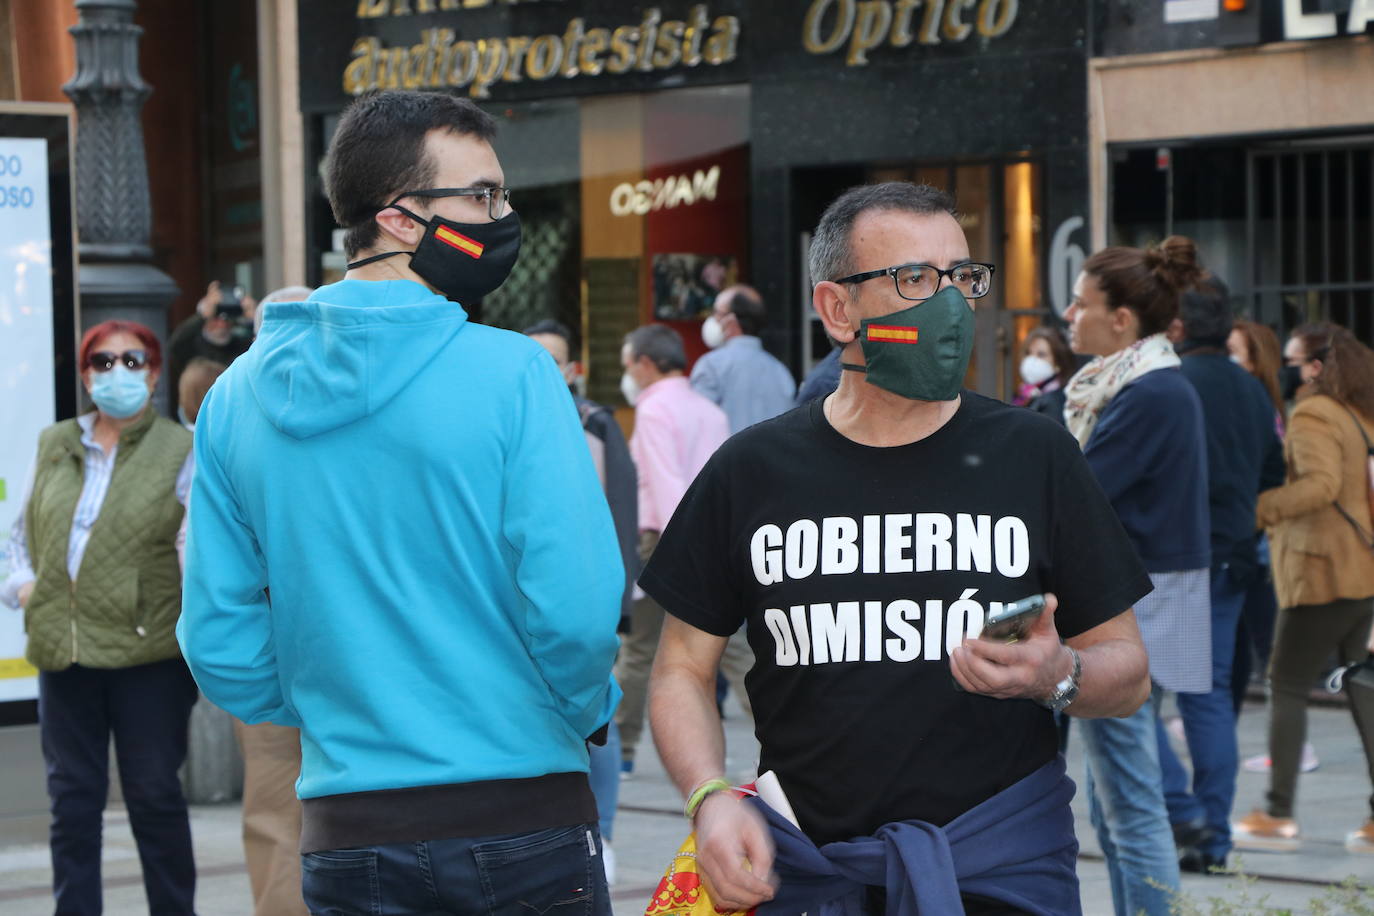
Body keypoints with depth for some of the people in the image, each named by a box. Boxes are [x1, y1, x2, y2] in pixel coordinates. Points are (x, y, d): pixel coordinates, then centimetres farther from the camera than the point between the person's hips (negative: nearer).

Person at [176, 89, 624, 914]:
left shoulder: (239, 396, 4)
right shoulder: (512, 374, -10)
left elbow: (220, 645, 4)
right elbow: (576, 609, -16)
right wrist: (587, 712, 5)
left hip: (347, 835, 4)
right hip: (521, 820, -4)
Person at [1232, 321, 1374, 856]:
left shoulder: (1311, 416, -12)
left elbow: (1321, 483, -25)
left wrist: (1259, 510, -22)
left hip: (1323, 571, -8)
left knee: (1287, 687, 0)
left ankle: (1278, 815, 3)